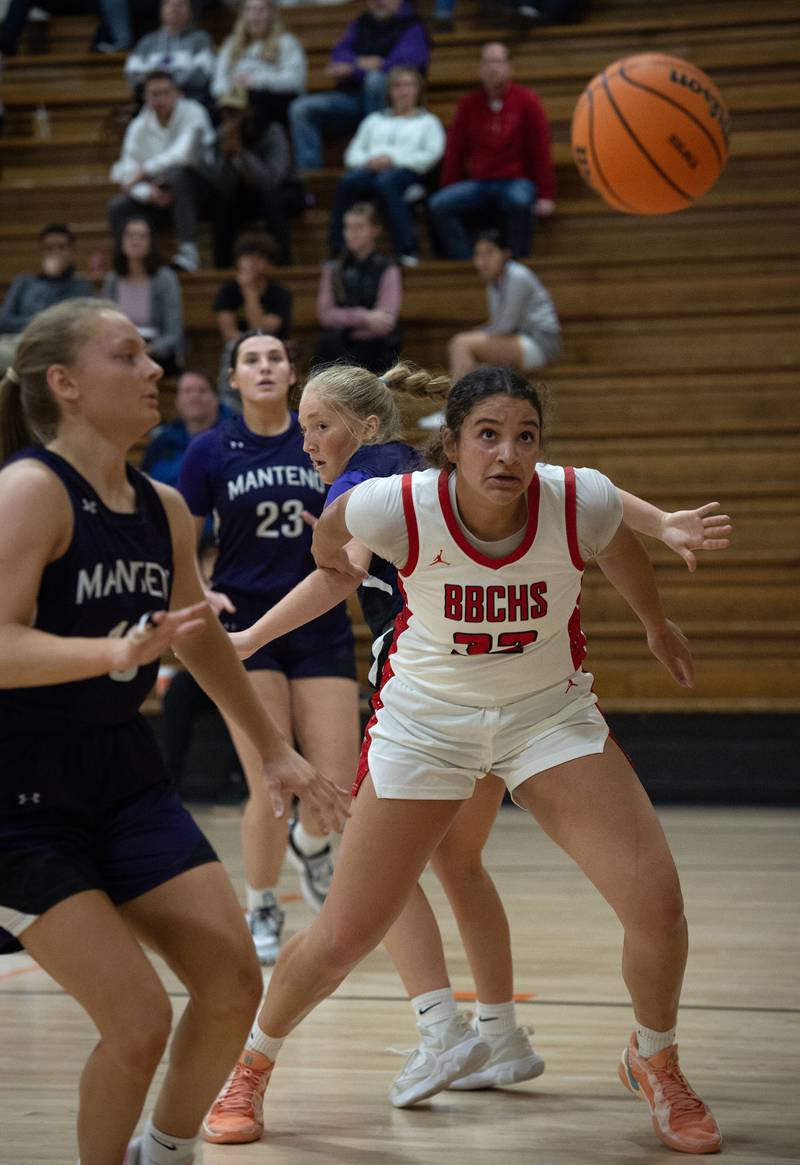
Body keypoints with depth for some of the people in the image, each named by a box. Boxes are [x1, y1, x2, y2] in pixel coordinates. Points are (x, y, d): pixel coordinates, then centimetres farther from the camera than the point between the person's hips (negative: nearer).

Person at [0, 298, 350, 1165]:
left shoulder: (162, 509, 6)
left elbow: (201, 638, 22)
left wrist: (273, 750, 29)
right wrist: (115, 651, -43)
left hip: (124, 776, 8)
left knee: (234, 987, 3)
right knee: (138, 1023, -13)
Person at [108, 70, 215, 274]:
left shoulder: (193, 113, -10)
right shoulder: (139, 126, 1)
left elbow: (184, 154, -25)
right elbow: (127, 173, -6)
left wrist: (144, 170, -19)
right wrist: (149, 193, -26)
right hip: (156, 196, 4)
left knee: (177, 173, -37)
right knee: (117, 207, -20)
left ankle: (188, 250, -41)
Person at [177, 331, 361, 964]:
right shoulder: (210, 451, -1)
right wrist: (200, 594, -13)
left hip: (321, 627, 2)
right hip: (245, 627, -2)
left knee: (338, 784, -4)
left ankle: (310, 843, 33)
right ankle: (261, 912, 16)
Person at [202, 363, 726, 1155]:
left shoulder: (582, 501, -22)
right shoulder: (398, 509, -26)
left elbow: (619, 552, 4)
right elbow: (330, 529, 0)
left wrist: (657, 627, 22)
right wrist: (335, 560, 23)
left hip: (550, 713, 1)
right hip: (424, 722, -1)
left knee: (655, 902, -13)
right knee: (343, 937, 2)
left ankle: (654, 1062, 17)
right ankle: (252, 1064, 31)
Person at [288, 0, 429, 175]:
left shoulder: (413, 27, -2)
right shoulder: (361, 24, 18)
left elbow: (400, 67, -17)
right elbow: (339, 54, 8)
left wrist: (351, 71, -15)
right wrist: (359, 63, -14)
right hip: (352, 97, 5)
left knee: (375, 79, -38)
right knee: (301, 109, -14)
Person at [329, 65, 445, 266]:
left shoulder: (428, 121, 24)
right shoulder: (374, 120, 34)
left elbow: (431, 155, 5)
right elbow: (352, 153, 22)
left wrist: (393, 159, -8)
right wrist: (368, 161, -3)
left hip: (406, 171, -3)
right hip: (370, 169, 3)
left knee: (385, 182, -40)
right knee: (348, 181, -34)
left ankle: (407, 250, -43)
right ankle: (338, 248, -39)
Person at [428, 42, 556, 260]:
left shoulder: (526, 101, 1)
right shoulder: (468, 105, 10)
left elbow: (541, 150, -1)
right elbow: (454, 151, 10)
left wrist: (545, 196, -7)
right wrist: (448, 191, 3)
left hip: (517, 182, -3)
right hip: (478, 184, 3)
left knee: (519, 201, -39)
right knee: (438, 205, -22)